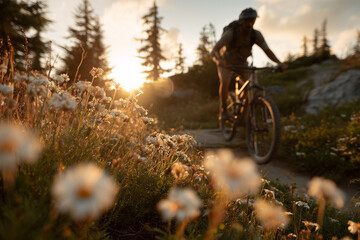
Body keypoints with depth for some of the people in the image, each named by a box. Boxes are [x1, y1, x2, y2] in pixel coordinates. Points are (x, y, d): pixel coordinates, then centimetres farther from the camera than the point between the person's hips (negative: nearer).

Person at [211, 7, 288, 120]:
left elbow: (267, 51, -19)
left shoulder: (256, 35, -21)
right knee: (225, 82, -29)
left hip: (242, 62, 3)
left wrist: (279, 63, -38)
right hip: (226, 62, -3)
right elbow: (214, 51, -38)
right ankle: (223, 109, -7)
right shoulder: (230, 34, -32)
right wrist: (218, 60, -62)